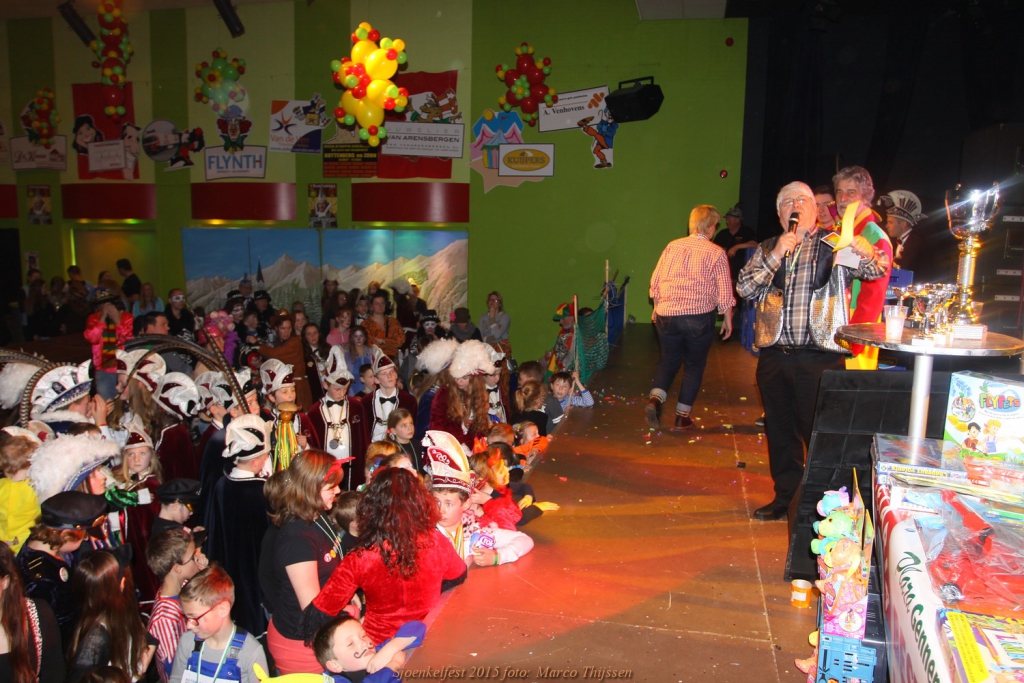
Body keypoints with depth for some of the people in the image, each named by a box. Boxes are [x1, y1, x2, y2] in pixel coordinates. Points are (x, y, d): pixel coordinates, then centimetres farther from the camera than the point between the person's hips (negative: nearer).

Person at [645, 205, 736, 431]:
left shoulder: (672, 246, 6)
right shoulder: (716, 253, -3)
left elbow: (655, 282, 9)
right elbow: (724, 292, -3)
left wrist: (657, 308, 22)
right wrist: (728, 319, 9)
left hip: (667, 315, 3)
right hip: (699, 317, -3)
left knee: (668, 359, 19)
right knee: (694, 365, 13)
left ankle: (655, 398, -3)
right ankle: (682, 416, 16)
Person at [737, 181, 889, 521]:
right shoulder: (767, 249, 12)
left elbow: (878, 270, -11)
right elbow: (744, 288, 1)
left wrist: (866, 250, -33)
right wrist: (776, 256, -11)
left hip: (819, 356, -4)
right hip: (774, 354, 4)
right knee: (780, 430, 13)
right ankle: (785, 496, 28)